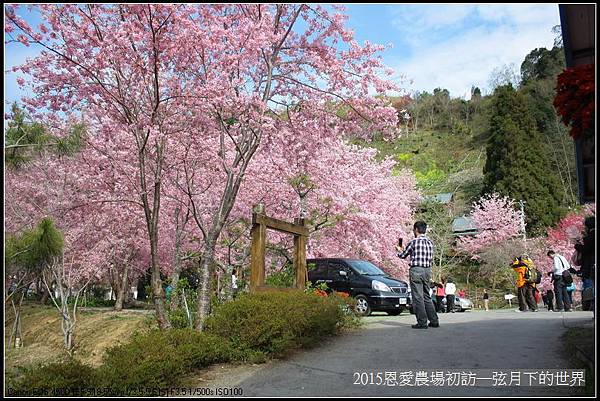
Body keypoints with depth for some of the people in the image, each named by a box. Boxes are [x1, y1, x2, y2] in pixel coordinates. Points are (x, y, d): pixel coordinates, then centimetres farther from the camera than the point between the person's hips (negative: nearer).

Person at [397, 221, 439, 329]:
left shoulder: (414, 242, -10)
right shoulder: (430, 242, 9)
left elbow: (403, 255, 2)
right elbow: (431, 258, 16)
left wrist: (399, 250, 25)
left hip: (416, 270, -7)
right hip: (427, 270, 7)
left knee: (418, 298, -2)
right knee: (427, 297, 15)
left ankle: (422, 322, -2)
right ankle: (434, 321, 15)